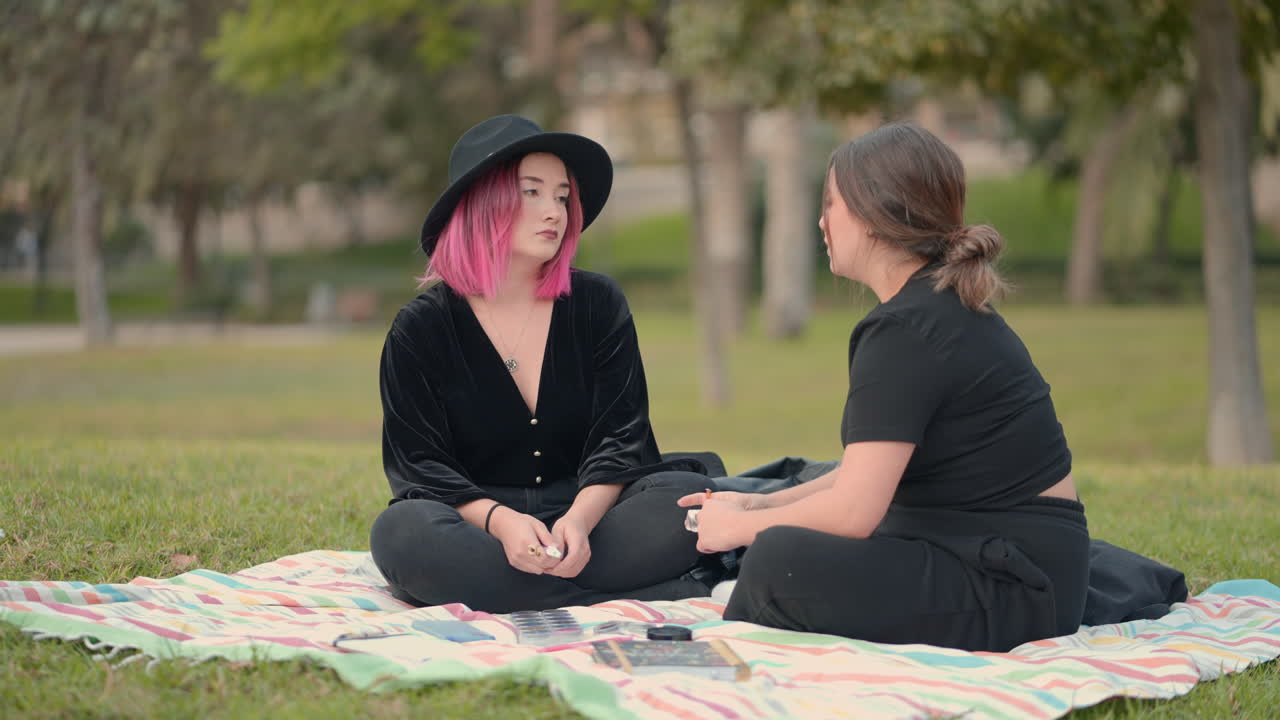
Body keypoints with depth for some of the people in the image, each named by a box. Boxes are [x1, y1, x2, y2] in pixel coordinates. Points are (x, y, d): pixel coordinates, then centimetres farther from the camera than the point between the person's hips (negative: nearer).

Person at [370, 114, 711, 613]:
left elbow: (620, 439, -2)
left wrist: (580, 519, -24)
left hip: (590, 517, 1)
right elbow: (419, 465, -6)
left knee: (690, 496, -25)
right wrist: (499, 521, -28)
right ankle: (641, 598, -33)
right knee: (400, 533, -35)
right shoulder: (421, 329, 1)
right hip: (478, 529, -1)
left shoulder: (599, 305, 6)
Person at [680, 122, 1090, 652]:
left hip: (1010, 584, -11)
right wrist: (762, 505, 13)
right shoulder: (943, 309, 13)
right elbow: (871, 471, 19)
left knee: (781, 562, -25)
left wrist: (740, 527, -7)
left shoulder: (905, 330, -19)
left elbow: (853, 510, -23)